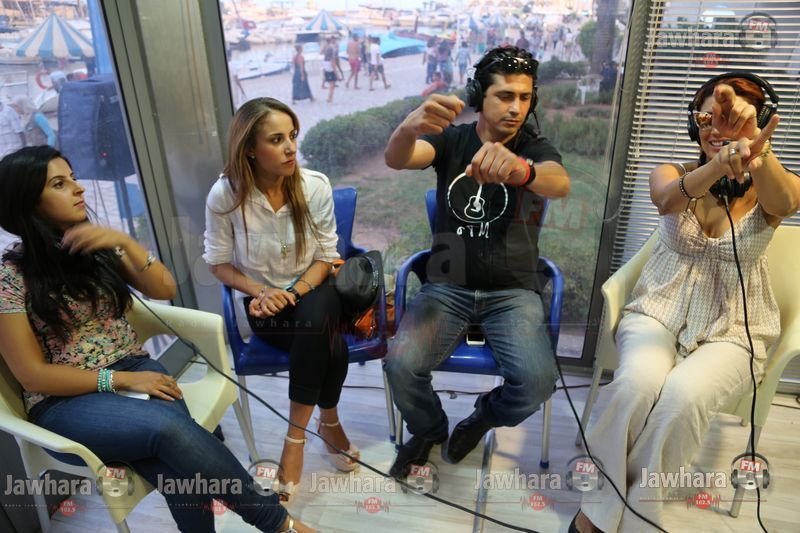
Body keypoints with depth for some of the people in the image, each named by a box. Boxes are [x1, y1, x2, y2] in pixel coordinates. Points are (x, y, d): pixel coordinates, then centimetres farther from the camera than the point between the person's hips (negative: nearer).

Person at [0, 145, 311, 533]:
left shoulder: (95, 247, 6)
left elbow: (164, 290, 0)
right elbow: (32, 373, -8)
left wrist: (124, 241, -16)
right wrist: (121, 380, -16)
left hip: (132, 368, 4)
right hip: (65, 402, -4)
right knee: (169, 428, -34)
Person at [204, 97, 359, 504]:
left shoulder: (315, 186, -12)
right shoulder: (225, 195, -15)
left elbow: (326, 256, -5)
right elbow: (218, 262, -4)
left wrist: (295, 292, -21)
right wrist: (261, 291, -19)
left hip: (312, 292, 2)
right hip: (264, 304, -1)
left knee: (316, 320, -33)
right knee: (329, 343, -29)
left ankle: (296, 435, -12)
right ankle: (329, 422, -3)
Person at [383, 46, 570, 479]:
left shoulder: (535, 149, 0)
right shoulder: (451, 140, 2)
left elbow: (560, 184, -26)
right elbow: (395, 159, -19)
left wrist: (521, 169, -51)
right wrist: (409, 127, -44)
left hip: (512, 292, 0)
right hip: (447, 286, 1)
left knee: (537, 380, -23)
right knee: (401, 364, -22)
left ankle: (484, 416, 14)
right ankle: (428, 429, 14)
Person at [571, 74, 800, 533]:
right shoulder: (672, 172, 1)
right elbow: (668, 200, -25)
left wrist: (753, 148, -49)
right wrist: (720, 166, -47)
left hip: (732, 330, 0)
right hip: (658, 313, 1)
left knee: (683, 395, -31)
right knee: (639, 383, -31)